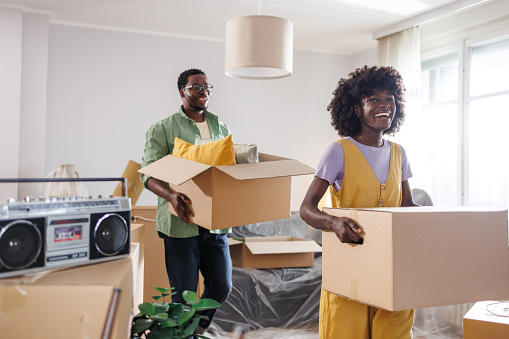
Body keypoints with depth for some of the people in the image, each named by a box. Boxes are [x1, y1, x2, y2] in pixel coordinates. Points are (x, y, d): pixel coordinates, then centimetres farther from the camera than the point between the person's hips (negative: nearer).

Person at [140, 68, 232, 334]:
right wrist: (171, 195, -29)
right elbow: (149, 174, -9)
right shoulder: (162, 129, -1)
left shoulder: (221, 129, 15)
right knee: (184, 294, 2)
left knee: (222, 286, 12)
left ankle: (196, 330, 37)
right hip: (181, 222, -5)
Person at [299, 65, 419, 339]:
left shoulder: (397, 153, 9)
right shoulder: (340, 151, -9)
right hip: (349, 265, -5)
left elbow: (407, 205, 16)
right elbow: (306, 208, -14)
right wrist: (333, 222, -35)